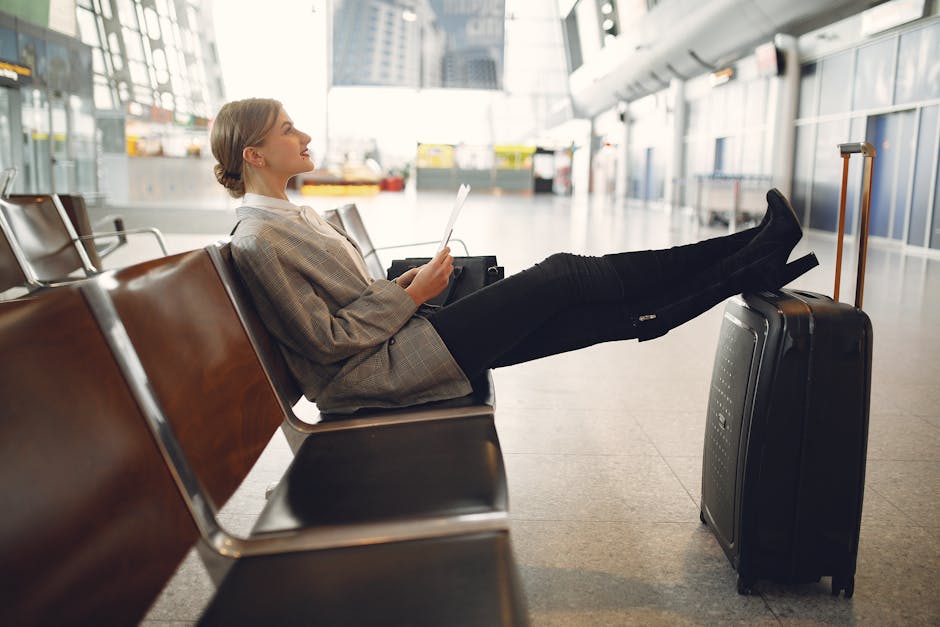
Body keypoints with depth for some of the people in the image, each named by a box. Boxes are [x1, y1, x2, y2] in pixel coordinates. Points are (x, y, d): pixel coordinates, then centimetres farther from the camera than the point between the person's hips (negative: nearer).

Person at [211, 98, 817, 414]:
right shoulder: (258, 240, -15)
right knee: (559, 276, -11)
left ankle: (749, 266, 4)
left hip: (397, 339, 9)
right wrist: (411, 294, -14)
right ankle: (746, 260, 1)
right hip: (374, 375, -9)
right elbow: (324, 340, -18)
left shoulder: (291, 215, 15)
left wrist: (403, 282, 2)